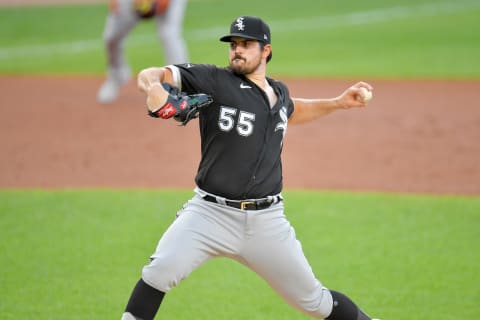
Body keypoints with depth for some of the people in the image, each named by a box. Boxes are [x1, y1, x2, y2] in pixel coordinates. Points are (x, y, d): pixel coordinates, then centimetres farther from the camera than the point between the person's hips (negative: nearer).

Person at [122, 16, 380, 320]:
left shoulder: (278, 92, 11)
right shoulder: (214, 81, -6)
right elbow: (149, 75, -14)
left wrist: (338, 103, 30)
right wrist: (154, 88, -37)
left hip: (267, 222, 4)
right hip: (210, 213, -4)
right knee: (161, 269, -27)